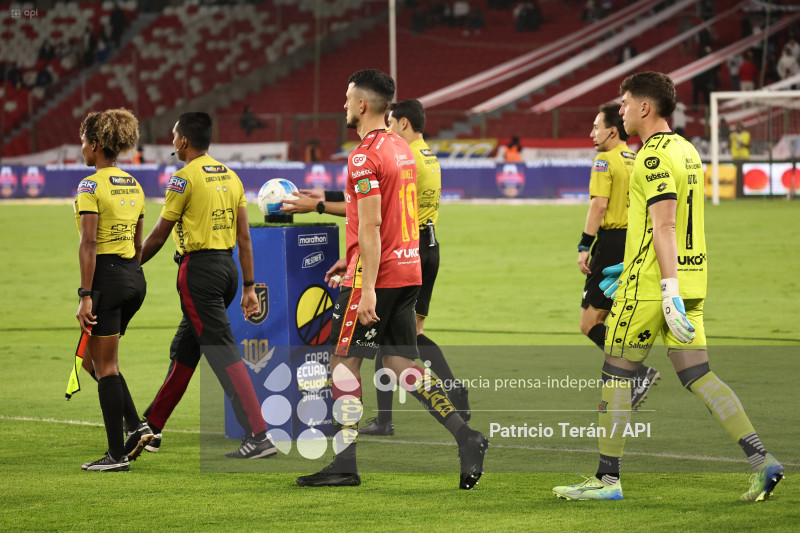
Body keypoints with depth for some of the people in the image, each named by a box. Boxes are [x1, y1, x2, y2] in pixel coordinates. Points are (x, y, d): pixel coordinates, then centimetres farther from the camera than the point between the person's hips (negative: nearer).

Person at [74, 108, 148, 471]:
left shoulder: (91, 186, -12)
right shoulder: (133, 185, 12)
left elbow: (88, 243, -18)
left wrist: (86, 295, -19)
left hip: (106, 275, -8)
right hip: (134, 278, 8)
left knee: (105, 365, 0)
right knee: (94, 358, 20)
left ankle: (117, 454, 2)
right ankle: (138, 429, 9)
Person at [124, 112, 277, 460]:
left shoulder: (185, 178, -10)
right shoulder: (230, 176, 11)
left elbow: (159, 235, -5)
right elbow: (244, 238, 11)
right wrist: (249, 287, 14)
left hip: (198, 266, -8)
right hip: (228, 266, 8)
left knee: (222, 352, -11)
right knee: (183, 349, 19)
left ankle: (258, 436, -18)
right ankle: (152, 425, 30)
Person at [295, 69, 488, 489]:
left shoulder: (365, 156, -15)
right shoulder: (401, 148, 14)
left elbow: (371, 226, -20)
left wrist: (367, 289, -21)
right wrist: (351, 261, 26)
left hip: (376, 274, -9)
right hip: (408, 270, 9)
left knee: (343, 361, 1)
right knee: (401, 363, 9)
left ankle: (345, 464, 3)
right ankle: (466, 439, -4)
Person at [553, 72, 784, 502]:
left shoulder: (654, 157, -13)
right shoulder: (686, 151, 16)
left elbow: (664, 226, -22)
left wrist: (669, 289, -26)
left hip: (651, 286, -9)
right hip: (691, 279, 9)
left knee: (616, 377, 2)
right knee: (698, 376, 5)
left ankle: (607, 479, 7)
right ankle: (761, 461, -7)